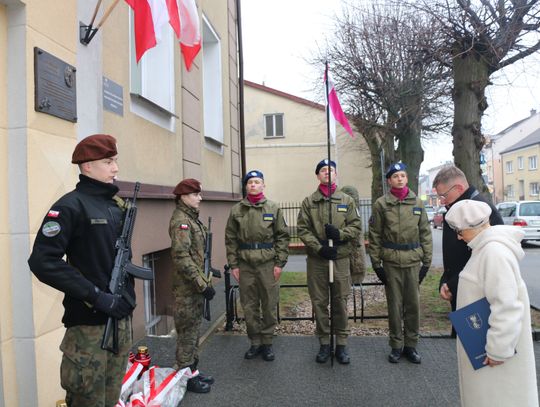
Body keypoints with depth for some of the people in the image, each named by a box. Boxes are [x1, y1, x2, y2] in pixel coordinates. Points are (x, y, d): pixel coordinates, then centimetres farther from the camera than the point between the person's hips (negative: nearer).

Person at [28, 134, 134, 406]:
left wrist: (127, 295, 9)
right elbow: (43, 262, -20)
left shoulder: (118, 205, 10)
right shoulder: (71, 206, -12)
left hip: (121, 317, 7)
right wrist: (97, 296, -21)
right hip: (89, 322, -7)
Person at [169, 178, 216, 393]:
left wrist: (205, 280, 17)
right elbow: (181, 257, -24)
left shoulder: (192, 218, 12)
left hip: (196, 285, 9)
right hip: (187, 286, -9)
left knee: (194, 329, 17)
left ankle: (193, 369, 30)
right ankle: (186, 375, 16)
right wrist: (202, 284, -22)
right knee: (187, 331, 3)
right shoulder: (180, 221, -17)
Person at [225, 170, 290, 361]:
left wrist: (279, 263, -5)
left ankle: (267, 342, 22)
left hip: (268, 265, -1)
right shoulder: (236, 210, 5)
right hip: (245, 265, 1)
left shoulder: (273, 208, 3)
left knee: (269, 306, 7)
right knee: (249, 306, 9)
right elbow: (230, 239, 6)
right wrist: (233, 264, 1)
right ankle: (255, 342, 24)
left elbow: (282, 236, 1)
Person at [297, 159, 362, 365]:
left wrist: (340, 233, -16)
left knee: (340, 303, 7)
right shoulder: (308, 202, 5)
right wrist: (319, 248, -13)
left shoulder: (347, 200, 6)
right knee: (319, 303, 6)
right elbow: (303, 229, -1)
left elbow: (356, 227, 3)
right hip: (316, 259, 0)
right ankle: (324, 343, 20)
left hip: (340, 258, 0)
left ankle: (341, 344, 20)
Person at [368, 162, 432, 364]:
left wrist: (427, 261, 5)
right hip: (391, 261, -2)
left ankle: (411, 344, 24)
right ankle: (396, 345, 20)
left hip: (413, 261, 2)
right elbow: (374, 236, -1)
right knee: (395, 305, 6)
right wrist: (376, 263, -4)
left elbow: (425, 233, 9)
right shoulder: (381, 204, -1)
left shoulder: (417, 203, 7)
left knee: (413, 304, 8)